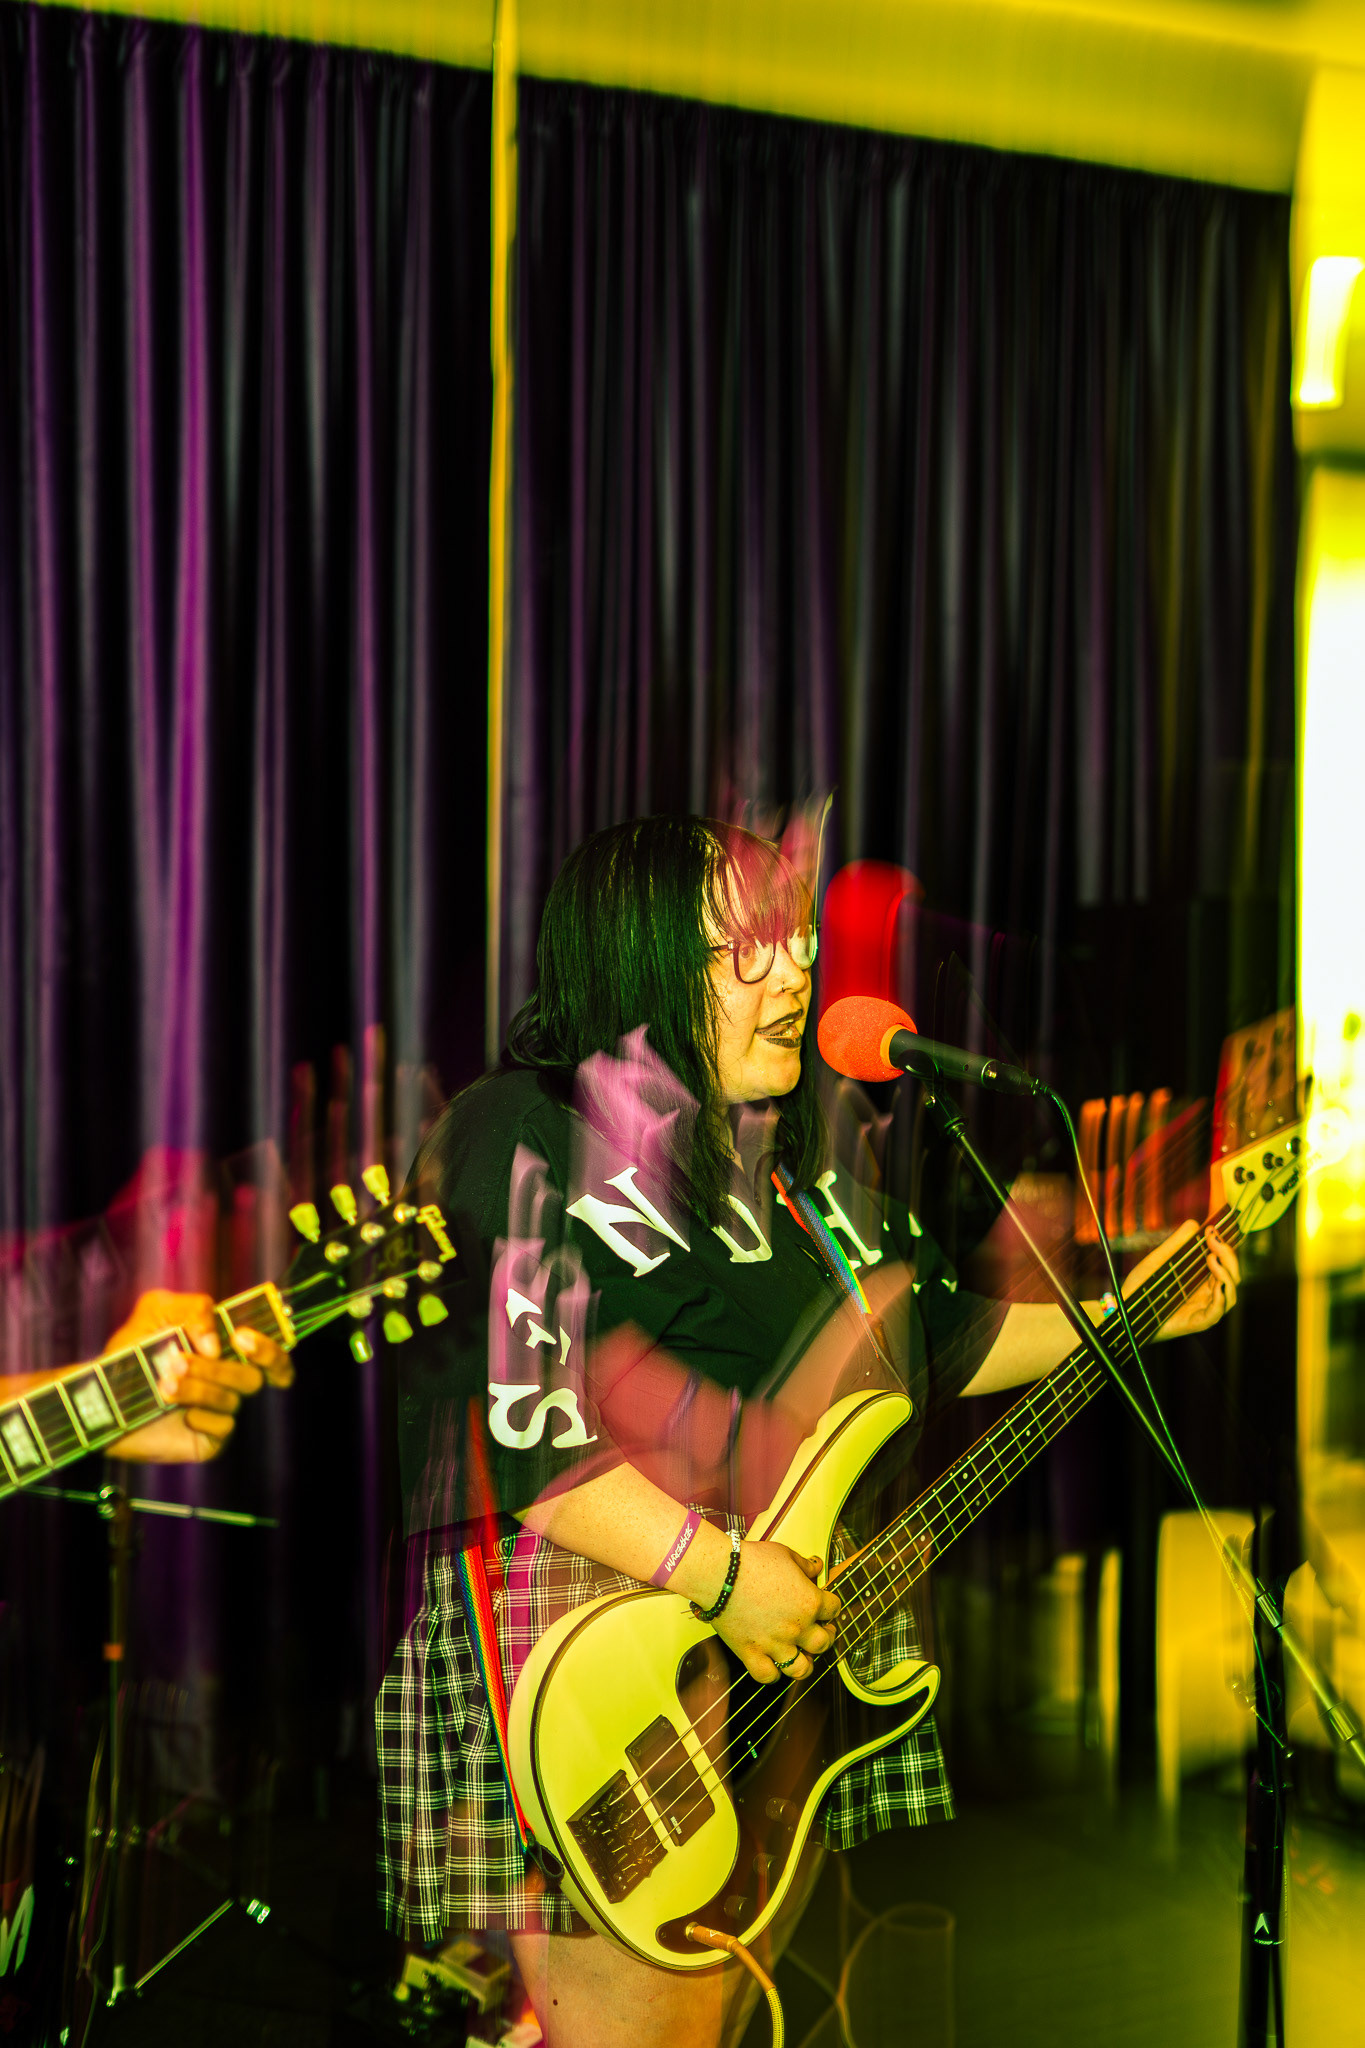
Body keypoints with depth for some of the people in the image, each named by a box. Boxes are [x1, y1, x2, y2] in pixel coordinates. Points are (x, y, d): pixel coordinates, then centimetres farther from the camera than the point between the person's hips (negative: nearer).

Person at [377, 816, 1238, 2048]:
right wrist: (719, 1575, -24)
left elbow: (927, 1341, 22)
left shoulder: (785, 1158, 13)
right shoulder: (525, 1141, -12)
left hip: (796, 1635, 8)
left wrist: (1124, 1317, 18)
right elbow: (509, 1420, -21)